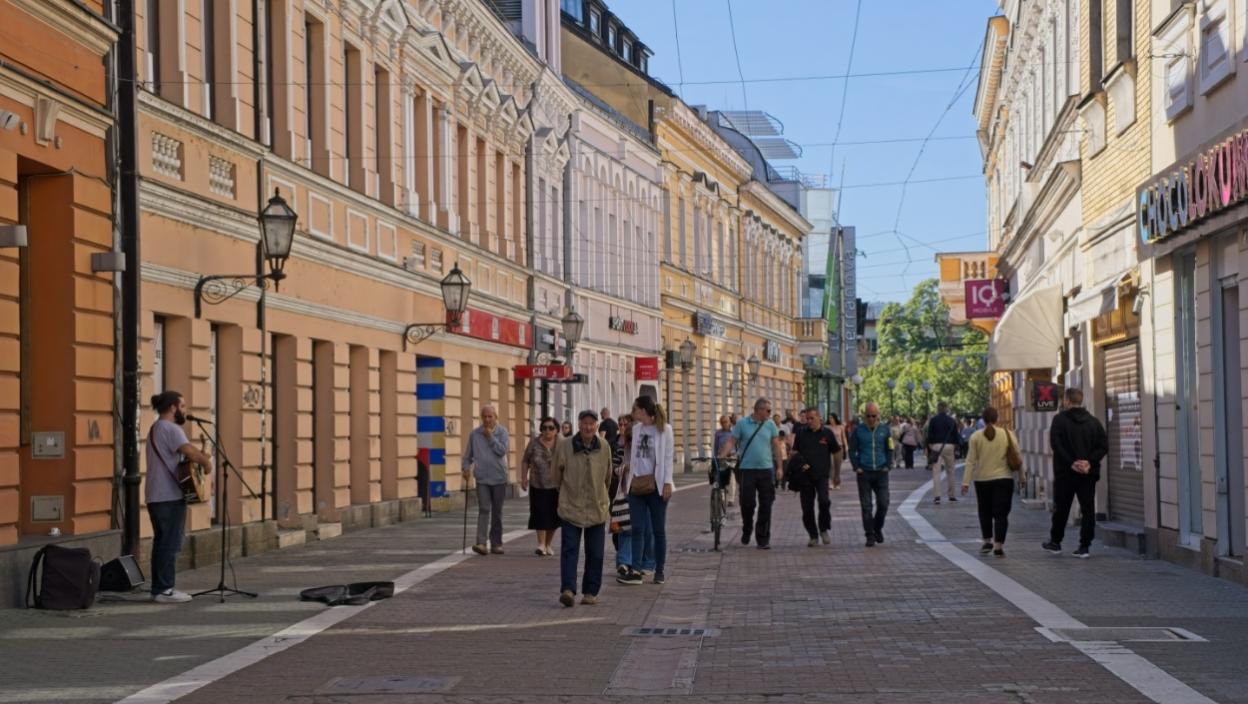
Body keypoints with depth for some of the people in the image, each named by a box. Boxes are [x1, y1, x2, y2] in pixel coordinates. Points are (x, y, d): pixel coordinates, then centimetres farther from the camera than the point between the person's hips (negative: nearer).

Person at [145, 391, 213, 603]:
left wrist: (201, 455, 4)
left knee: (161, 542, 12)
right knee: (170, 544, -6)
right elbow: (191, 453, -24)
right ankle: (164, 590, -6)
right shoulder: (171, 429, -14)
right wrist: (206, 462, -6)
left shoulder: (156, 428, 19)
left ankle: (159, 588, 15)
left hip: (155, 497, 10)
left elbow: (187, 448, 20)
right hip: (170, 497, -10)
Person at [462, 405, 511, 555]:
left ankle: (496, 543, 16)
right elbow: (468, 454, 11)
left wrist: (490, 437, -12)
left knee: (497, 512, 8)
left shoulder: (502, 432, 1)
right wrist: (466, 468, -3)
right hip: (482, 477, -1)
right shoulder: (474, 434, 5)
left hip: (499, 477, 1)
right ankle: (481, 542, -20)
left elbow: (503, 450, -12)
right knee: (484, 509, -13)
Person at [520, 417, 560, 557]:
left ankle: (548, 544, 20)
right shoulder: (534, 443, 0)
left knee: (553, 516, 6)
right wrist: (524, 478, 2)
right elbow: (525, 461, 8)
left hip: (556, 486, 1)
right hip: (538, 486, -1)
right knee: (541, 514, -8)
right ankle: (541, 544, -8)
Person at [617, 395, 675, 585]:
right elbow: (633, 455, 15)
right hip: (637, 484, 4)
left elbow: (668, 457, -5)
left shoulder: (664, 429, -3)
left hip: (655, 485, -4)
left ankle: (659, 570, 12)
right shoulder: (636, 429, 12)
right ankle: (634, 571, -6)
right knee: (637, 529, -1)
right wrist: (628, 480, 10)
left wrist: (667, 483, -12)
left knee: (658, 529, 4)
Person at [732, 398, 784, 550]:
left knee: (766, 505, -1)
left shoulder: (770, 425, 7)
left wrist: (779, 467, 5)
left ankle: (763, 539, 4)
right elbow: (732, 442, -1)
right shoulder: (742, 424, 1)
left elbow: (777, 446, 10)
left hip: (766, 469, 2)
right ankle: (746, 530, 26)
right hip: (747, 469, -2)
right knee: (747, 503, 0)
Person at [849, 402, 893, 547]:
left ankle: (878, 528, 21)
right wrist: (856, 467, -4)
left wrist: (888, 466, 1)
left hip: (881, 472, 1)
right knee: (866, 506, -1)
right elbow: (852, 450, 6)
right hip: (864, 473, -1)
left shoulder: (884, 429, 6)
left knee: (883, 503, -3)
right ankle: (870, 535, 6)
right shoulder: (858, 430, 2)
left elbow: (890, 450, 12)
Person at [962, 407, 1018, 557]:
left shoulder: (976, 436, -4)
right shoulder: (1008, 434, -3)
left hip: (982, 480, 1)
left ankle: (987, 542, 24)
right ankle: (999, 546, -5)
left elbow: (971, 461, -4)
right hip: (1004, 479, -1)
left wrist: (966, 482, -2)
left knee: (985, 512, 17)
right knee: (1001, 513, 1)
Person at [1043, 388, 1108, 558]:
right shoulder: (1094, 421, 6)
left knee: (1061, 509, 11)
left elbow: (1056, 445, -16)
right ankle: (1084, 546, -1)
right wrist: (1090, 461, -9)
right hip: (1088, 474, 2)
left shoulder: (1060, 420, -6)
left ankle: (1055, 542, 22)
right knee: (1088, 509, 4)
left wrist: (1071, 463, -16)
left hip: (1065, 473, -2)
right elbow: (1104, 446, -1)